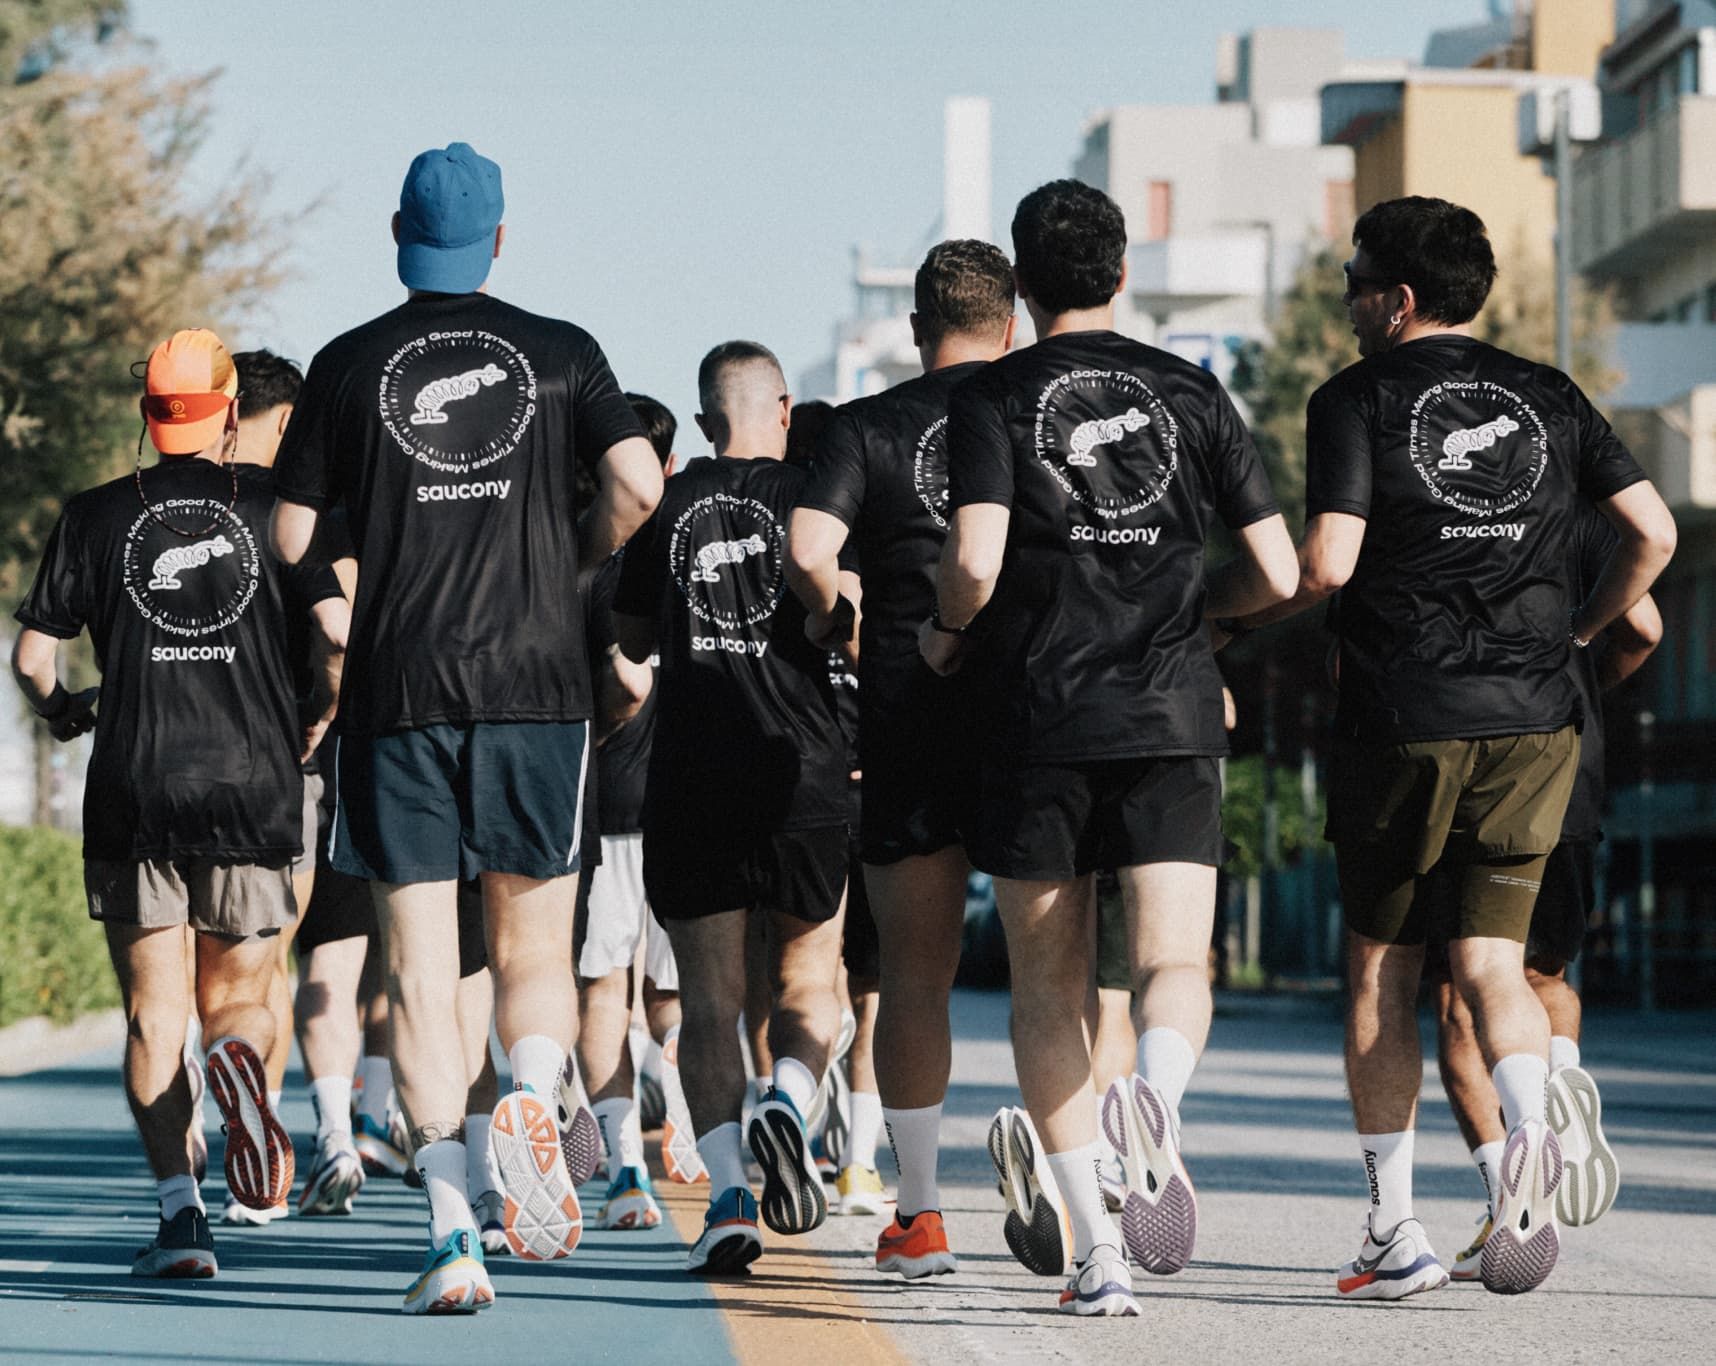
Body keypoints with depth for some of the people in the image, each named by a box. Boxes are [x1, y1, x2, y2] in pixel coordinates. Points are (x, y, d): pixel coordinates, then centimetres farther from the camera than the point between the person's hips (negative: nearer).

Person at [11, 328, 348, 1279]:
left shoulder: (97, 516, 5)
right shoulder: (274, 503, 4)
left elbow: (31, 655, 4)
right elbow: (342, 633, -4)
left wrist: (61, 711, 26)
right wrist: (316, 724, 14)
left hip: (133, 795, 0)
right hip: (254, 790, 0)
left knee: (154, 1013, 4)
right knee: (238, 994, 13)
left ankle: (179, 1207, -10)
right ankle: (238, 1056, -23)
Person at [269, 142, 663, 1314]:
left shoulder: (349, 365, 5)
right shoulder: (560, 352, 5)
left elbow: (291, 538, 3)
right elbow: (640, 487, -5)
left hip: (396, 691, 0)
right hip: (536, 686, 1)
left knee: (420, 964, 0)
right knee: (535, 947, 12)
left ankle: (454, 1231, -8)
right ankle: (533, 1097, -20)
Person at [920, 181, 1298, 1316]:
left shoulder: (993, 400, 1)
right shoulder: (1191, 393, 8)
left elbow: (975, 563, -14)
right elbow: (1278, 575, 5)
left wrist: (944, 634, 7)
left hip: (1035, 722, -1)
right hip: (1172, 721, 1)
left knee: (1049, 989, 7)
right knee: (1175, 963, -2)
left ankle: (1095, 1246, 0)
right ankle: (1155, 1098, -37)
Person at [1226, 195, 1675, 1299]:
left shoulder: (1358, 400, -3)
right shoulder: (1548, 397, 10)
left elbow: (1327, 563, -13)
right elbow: (1654, 533, 7)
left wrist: (1242, 617, 5)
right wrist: (1585, 631, 22)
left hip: (1404, 720, -3)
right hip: (1535, 720, 3)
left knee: (1381, 971, 9)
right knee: (1492, 960, 6)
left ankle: (1395, 1231, 8)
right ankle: (1530, 1134, -24)